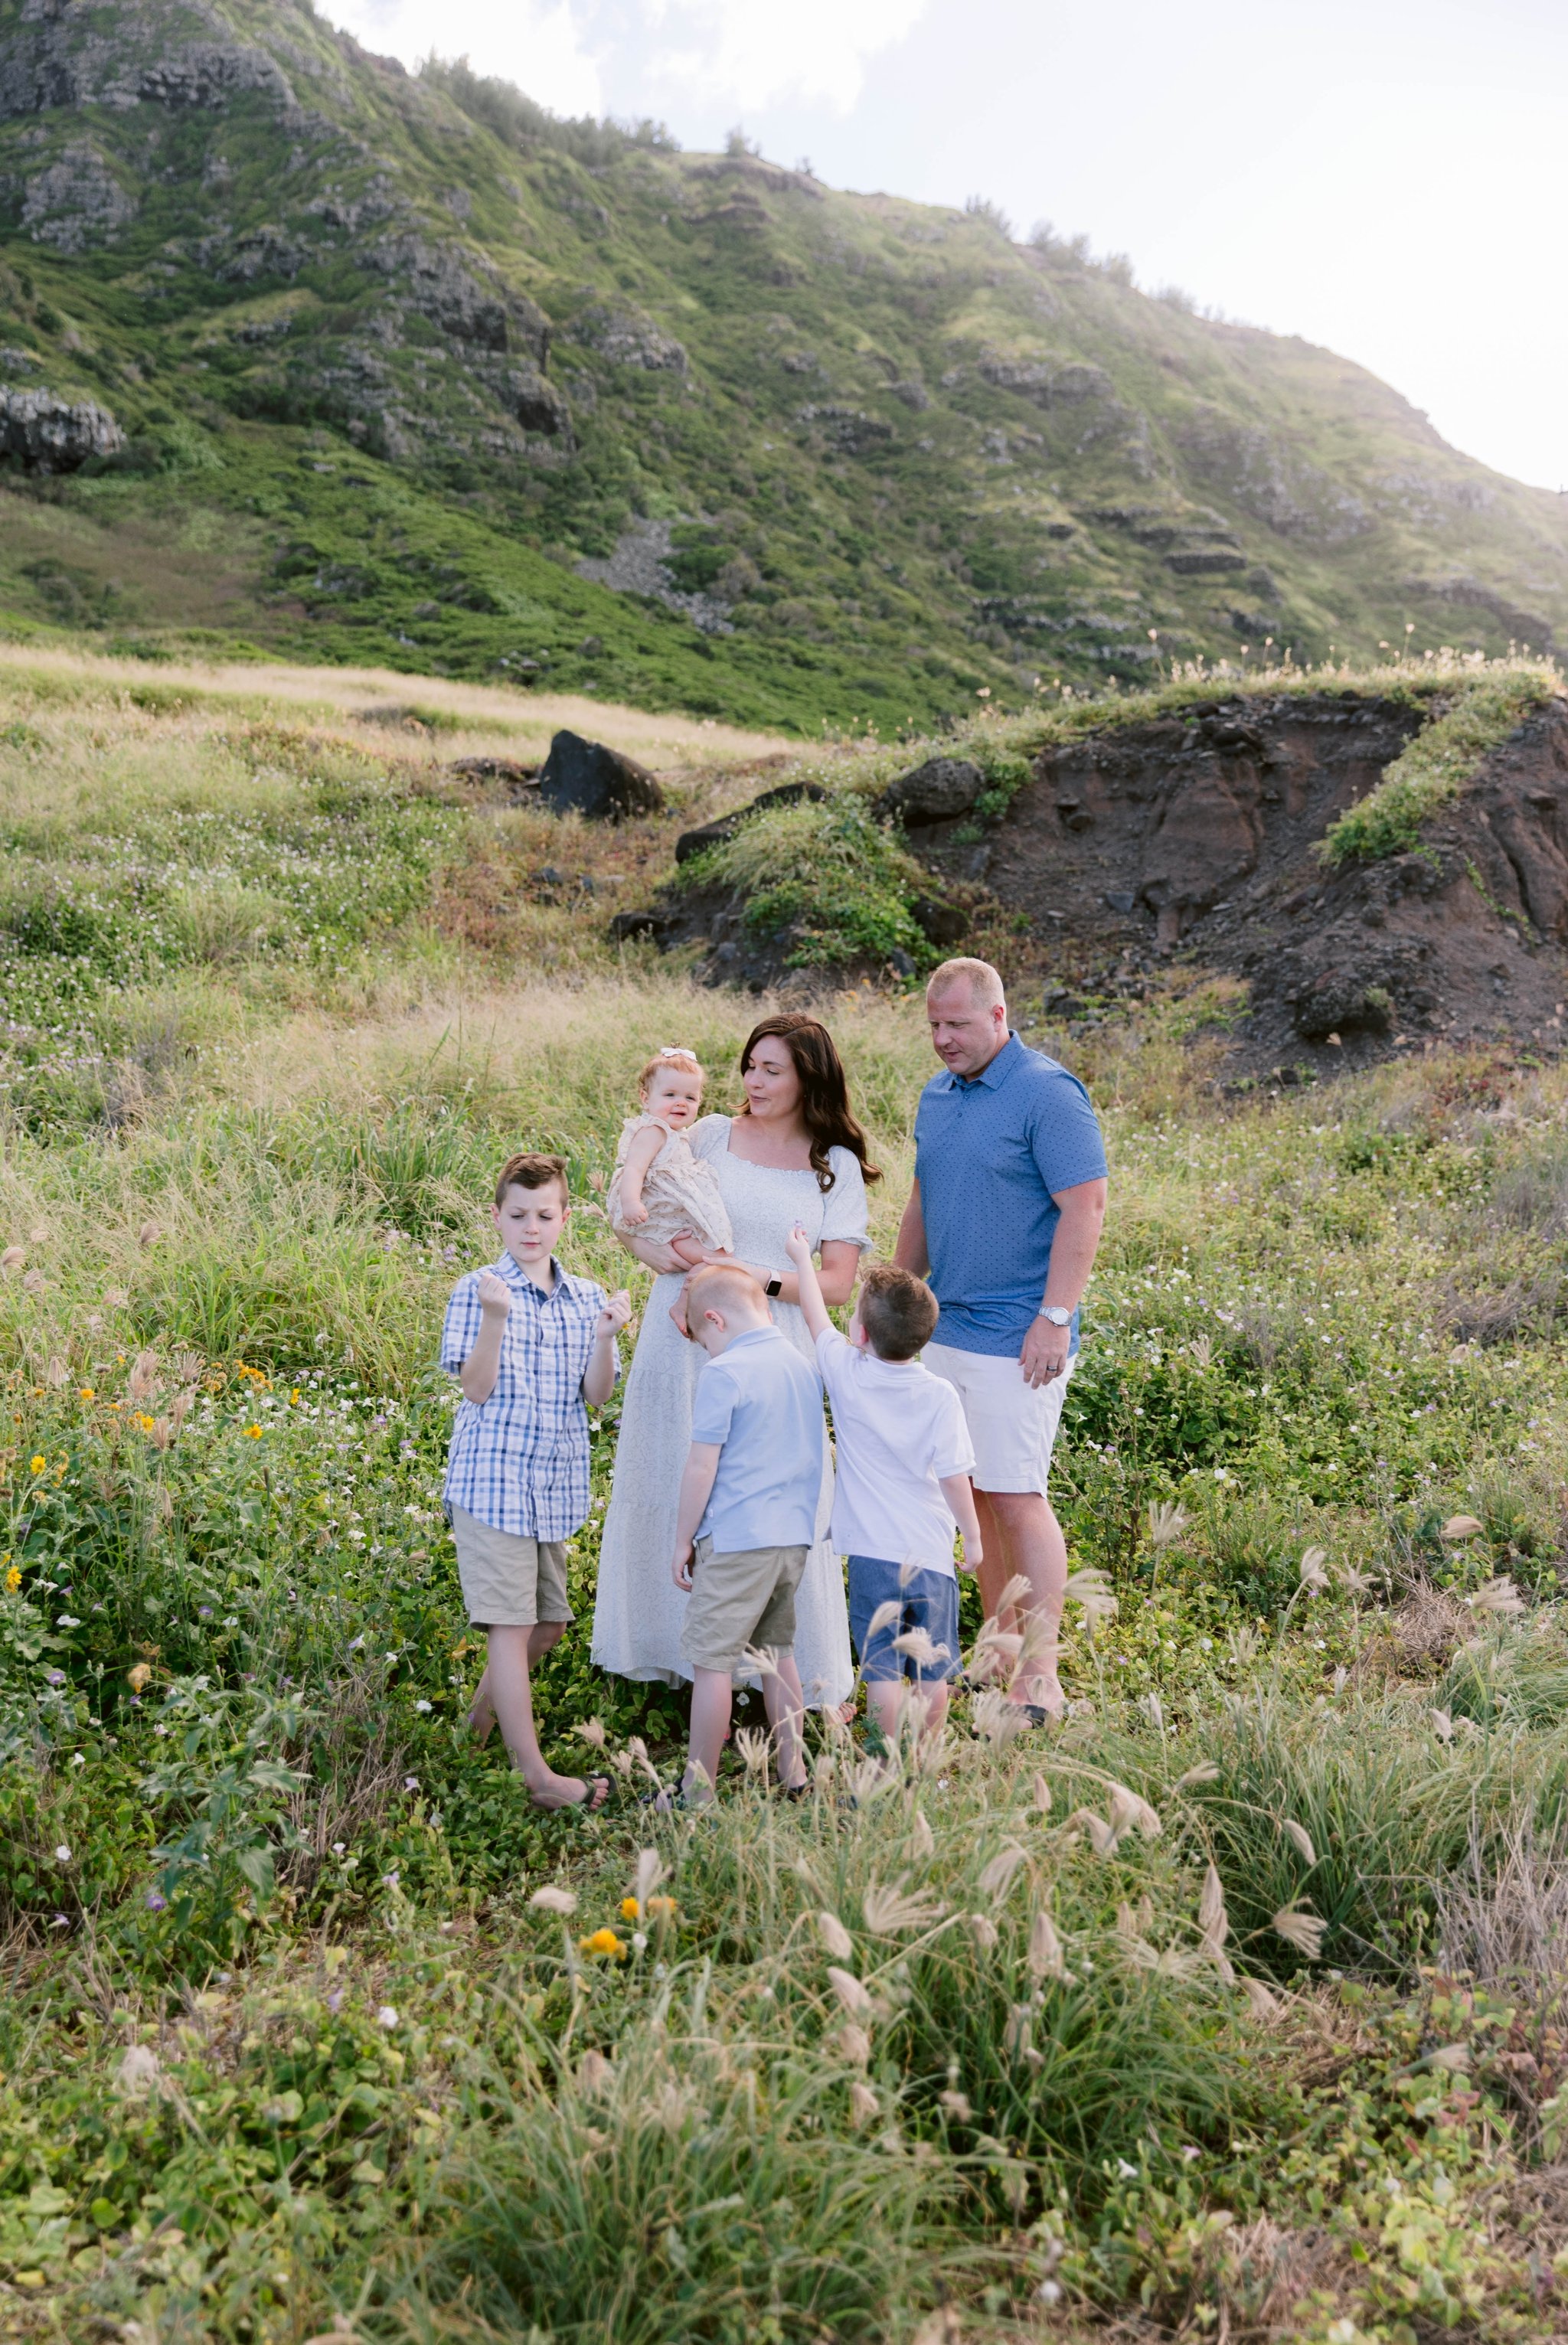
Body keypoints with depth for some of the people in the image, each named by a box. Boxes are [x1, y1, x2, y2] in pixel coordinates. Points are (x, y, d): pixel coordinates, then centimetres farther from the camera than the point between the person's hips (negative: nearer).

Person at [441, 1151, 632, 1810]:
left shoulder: (587, 1297, 7)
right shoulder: (476, 1290, -5)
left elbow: (596, 1396, 2)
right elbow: (476, 1389, -12)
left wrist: (604, 1336, -15)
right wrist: (495, 1319, -25)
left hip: (557, 1484, 6)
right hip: (493, 1479, -6)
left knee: (550, 1620, 15)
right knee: (510, 1623, -6)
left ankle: (485, 1711, 40)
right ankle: (536, 1776, 0)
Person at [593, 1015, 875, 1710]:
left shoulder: (838, 1167, 4)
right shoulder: (710, 1136, 5)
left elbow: (839, 1283, -1)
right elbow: (632, 1219, 9)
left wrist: (763, 1281, -16)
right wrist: (652, 1250, -13)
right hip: (686, 1338, 2)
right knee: (672, 1488, 9)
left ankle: (788, 1663, 14)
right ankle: (673, 1645, 27)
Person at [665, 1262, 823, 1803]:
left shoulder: (723, 1373, -12)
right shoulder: (802, 1365, 9)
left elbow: (702, 1467, -11)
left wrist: (683, 1541, -3)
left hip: (737, 1539, -8)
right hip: (796, 1535, 8)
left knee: (711, 1660, 1)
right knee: (776, 1652, 18)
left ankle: (699, 1790, 7)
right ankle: (792, 1773, 25)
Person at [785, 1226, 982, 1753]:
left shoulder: (847, 1373, -7)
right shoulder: (941, 1396, -8)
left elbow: (817, 1318, 10)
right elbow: (954, 1478, -7)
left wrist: (802, 1259, 24)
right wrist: (973, 1537, 7)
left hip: (873, 1553, -1)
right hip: (932, 1555, 1)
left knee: (883, 1671, 4)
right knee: (932, 1675, 12)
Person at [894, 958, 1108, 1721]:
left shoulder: (1047, 1093, -11)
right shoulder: (936, 1094, 13)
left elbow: (1084, 1207, -15)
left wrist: (1055, 1317, -19)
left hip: (1014, 1339, -7)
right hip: (943, 1331, 8)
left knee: (1017, 1499, -5)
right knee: (976, 1499, 11)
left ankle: (1041, 1675, 4)